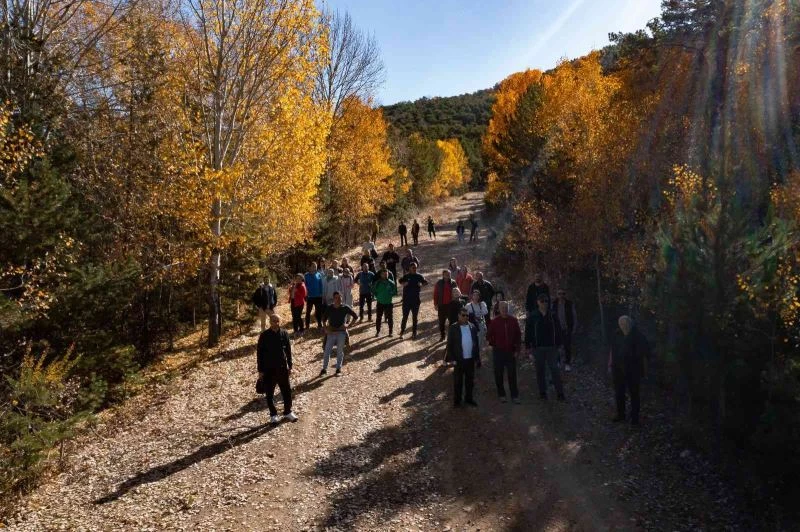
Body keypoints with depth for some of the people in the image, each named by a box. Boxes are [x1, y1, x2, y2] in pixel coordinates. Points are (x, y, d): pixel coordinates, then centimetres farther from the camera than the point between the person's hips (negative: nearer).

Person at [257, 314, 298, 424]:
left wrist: (290, 366, 7)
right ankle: (273, 415, 22)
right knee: (270, 393, 7)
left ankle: (288, 412, 27)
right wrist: (260, 370, -6)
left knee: (287, 391, 10)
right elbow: (259, 353, -5)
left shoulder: (284, 334, -1)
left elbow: (288, 351, 7)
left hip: (282, 368, 2)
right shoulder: (264, 336, -9)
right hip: (268, 369, -2)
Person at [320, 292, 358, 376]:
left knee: (340, 351, 4)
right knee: (327, 350, -3)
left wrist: (348, 325, -5)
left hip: (341, 332, -1)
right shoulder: (329, 308, 0)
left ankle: (339, 369, 15)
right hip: (331, 332, 1)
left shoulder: (345, 308, -4)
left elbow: (355, 316, 3)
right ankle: (324, 368, 8)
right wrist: (326, 327, -4)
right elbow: (325, 319, 12)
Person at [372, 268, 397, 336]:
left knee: (390, 318, 4)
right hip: (380, 303, 1)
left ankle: (390, 332, 16)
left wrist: (390, 295, -11)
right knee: (378, 317, 8)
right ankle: (378, 331, 20)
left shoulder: (391, 283, -6)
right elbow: (373, 291, 8)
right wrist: (377, 296, -1)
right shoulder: (377, 283, -4)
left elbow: (395, 292, 2)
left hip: (389, 303, -1)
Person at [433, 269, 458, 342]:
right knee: (441, 321, 7)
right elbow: (435, 294, 0)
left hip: (451, 305, 0)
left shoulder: (453, 283, 0)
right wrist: (435, 304, -4)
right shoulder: (439, 283, -2)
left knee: (452, 320, 5)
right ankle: (442, 336, 18)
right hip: (441, 305, 0)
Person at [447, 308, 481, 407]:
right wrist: (452, 359, -12)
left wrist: (477, 358, 8)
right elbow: (449, 345, -7)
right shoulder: (453, 328, -7)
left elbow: (476, 343, 9)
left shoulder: (472, 327, 4)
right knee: (458, 381, 8)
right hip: (459, 360, -4)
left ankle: (469, 398, 28)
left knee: (470, 380, 14)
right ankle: (457, 400, 19)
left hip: (470, 359, 4)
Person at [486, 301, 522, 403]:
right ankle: (501, 395, 18)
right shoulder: (495, 322, -4)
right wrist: (494, 345, 2)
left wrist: (517, 350, 1)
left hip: (511, 352, 0)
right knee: (499, 375, 7)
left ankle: (515, 396, 8)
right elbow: (488, 335, 6)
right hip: (498, 352, 0)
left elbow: (518, 335, 4)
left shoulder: (513, 320, 0)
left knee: (512, 375, 2)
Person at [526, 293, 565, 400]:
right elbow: (528, 332, 1)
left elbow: (558, 330, 10)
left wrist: (558, 343, 7)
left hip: (551, 347, 0)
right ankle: (542, 392, 19)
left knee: (554, 369, -3)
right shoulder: (532, 316, -2)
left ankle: (560, 393, 2)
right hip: (538, 347, 0)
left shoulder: (552, 316, 3)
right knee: (540, 370, 8)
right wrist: (528, 345, -2)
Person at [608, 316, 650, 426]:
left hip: (633, 370, -4)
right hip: (618, 369, 4)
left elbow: (644, 354, -7)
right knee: (619, 393, 14)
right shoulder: (617, 335, -2)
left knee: (634, 394, 6)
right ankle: (621, 415, 29)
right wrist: (610, 365, 10)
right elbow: (612, 350, 9)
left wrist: (644, 370, -5)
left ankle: (635, 417, 18)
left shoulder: (638, 336, -13)